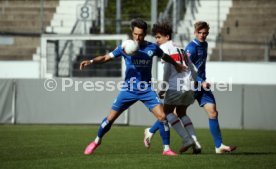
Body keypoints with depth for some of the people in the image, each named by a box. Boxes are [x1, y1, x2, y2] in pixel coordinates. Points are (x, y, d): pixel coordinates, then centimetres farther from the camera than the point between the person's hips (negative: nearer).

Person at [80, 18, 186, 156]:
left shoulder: (152, 47, -4)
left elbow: (165, 57, 17)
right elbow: (106, 57, -11)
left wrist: (176, 65, 32)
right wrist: (91, 61, -28)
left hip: (147, 90, 1)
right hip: (128, 89, -1)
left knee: (162, 116, -14)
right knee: (111, 118, 2)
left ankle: (166, 148, 0)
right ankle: (96, 142, 26)